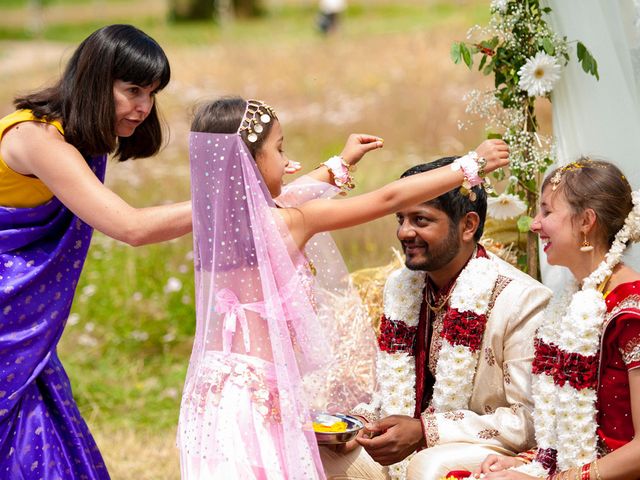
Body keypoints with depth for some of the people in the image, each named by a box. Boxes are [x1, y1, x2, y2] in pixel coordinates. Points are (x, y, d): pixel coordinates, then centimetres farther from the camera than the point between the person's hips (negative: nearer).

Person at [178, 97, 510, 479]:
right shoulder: (289, 222, -13)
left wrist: (340, 165, 39)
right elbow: (388, 199, -9)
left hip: (214, 386, 7)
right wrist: (471, 165, 0)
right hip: (259, 395, -7)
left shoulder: (216, 219, 5)